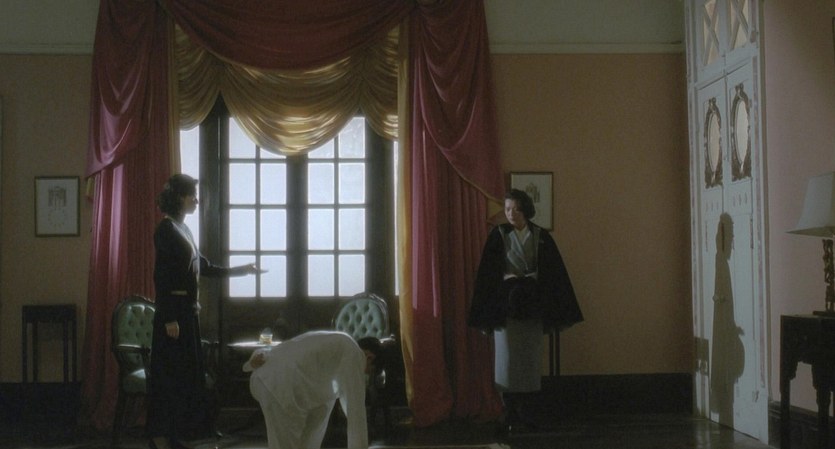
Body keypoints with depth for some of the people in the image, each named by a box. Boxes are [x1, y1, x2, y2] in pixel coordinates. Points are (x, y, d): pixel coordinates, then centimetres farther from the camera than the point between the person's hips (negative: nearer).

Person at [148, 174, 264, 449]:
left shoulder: (182, 229, 15)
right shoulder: (166, 229, -12)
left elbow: (204, 268, 22)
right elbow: (161, 276, -17)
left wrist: (240, 270, 23)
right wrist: (169, 318, -20)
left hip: (188, 309, 9)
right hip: (174, 310, -9)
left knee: (186, 373, 11)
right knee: (169, 374, -5)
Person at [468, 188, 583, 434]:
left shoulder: (541, 237, 3)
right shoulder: (498, 235, -2)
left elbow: (553, 273, 3)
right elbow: (488, 274, -2)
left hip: (532, 306, 2)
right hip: (506, 305, -2)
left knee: (530, 359, 4)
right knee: (508, 359, -2)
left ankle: (521, 412, 14)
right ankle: (510, 416, 4)